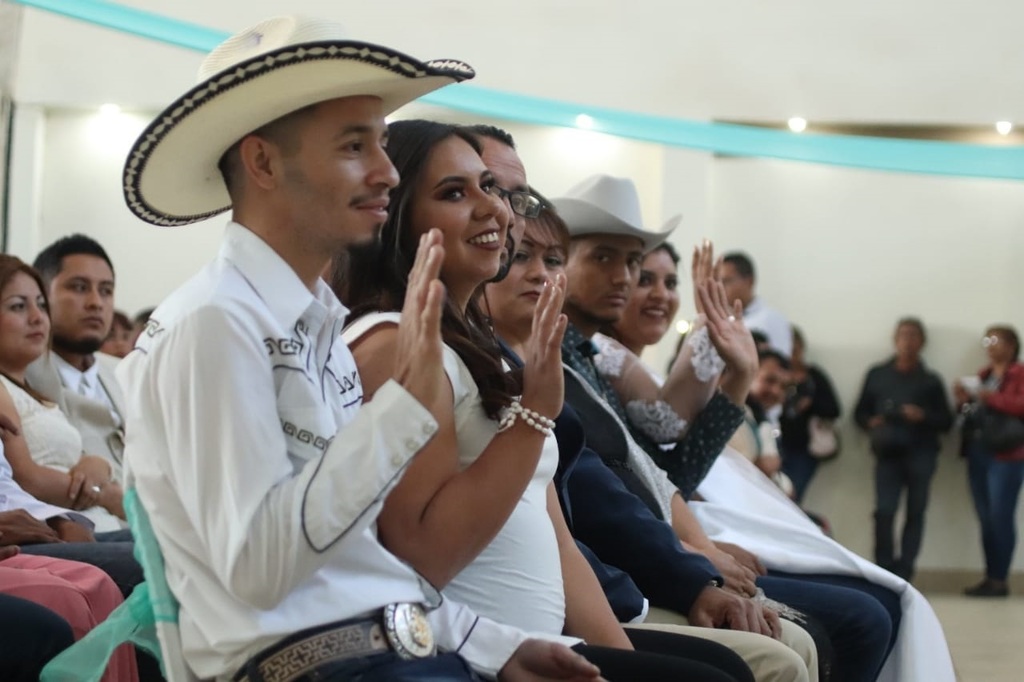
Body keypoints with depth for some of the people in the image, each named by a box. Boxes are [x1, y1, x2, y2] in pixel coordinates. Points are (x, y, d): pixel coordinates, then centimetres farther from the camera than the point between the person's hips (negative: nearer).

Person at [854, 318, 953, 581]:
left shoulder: (930, 381, 12)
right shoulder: (877, 375, 15)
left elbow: (946, 421, 9)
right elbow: (860, 413, 17)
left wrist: (923, 416, -10)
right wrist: (871, 423, -5)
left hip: (921, 454, 0)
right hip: (888, 453, 0)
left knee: (915, 512, -2)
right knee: (884, 512, -12)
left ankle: (903, 573, 1)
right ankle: (885, 571, -4)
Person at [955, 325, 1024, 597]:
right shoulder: (983, 375, 18)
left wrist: (992, 398, -20)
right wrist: (964, 400, 1)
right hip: (977, 452, 7)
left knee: (1001, 518, -9)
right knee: (986, 520, 6)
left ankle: (1000, 579, -6)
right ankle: (990, 577, 9)